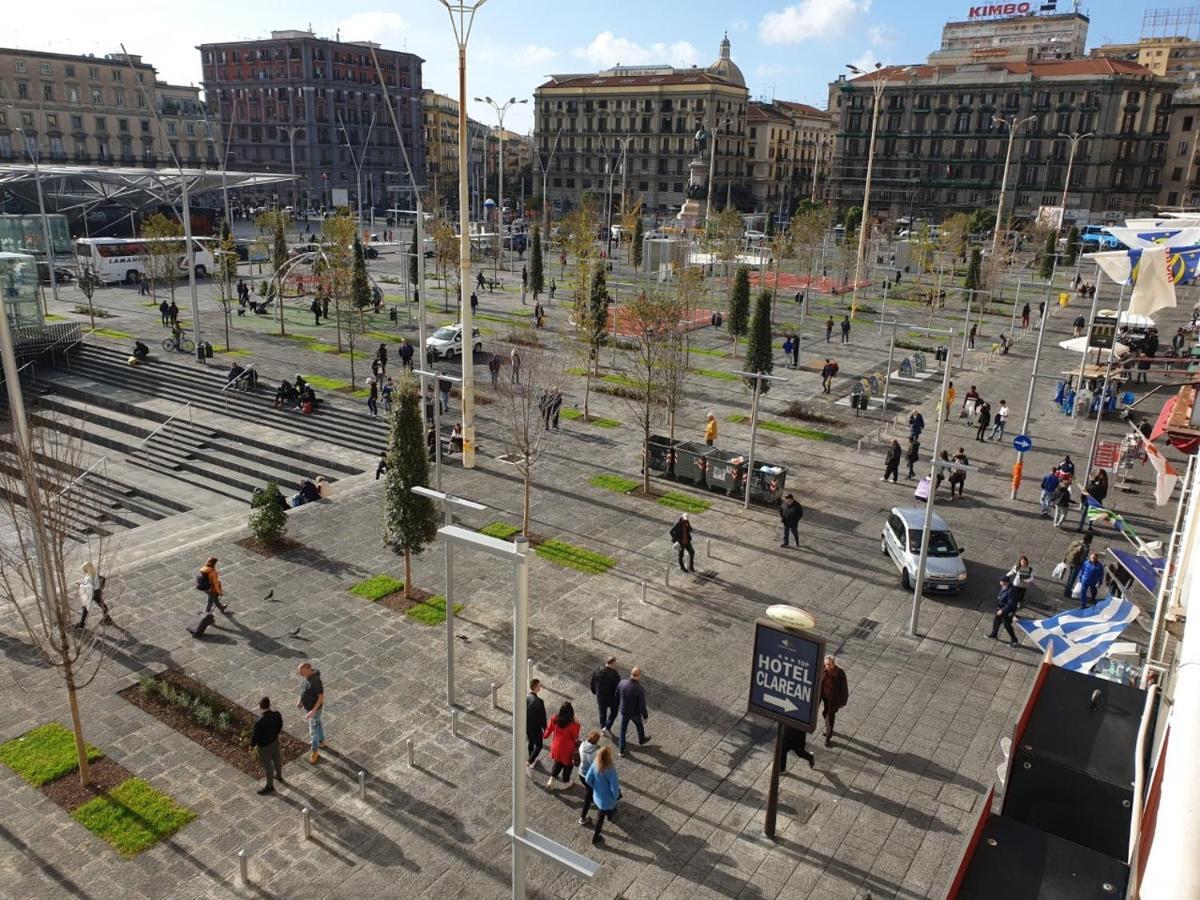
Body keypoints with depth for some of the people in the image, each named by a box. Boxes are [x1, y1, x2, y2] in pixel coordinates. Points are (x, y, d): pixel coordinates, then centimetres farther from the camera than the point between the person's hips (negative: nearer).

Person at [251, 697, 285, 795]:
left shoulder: (259, 721, -38)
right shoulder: (277, 714, -20)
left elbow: (255, 736, -24)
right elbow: (280, 726, 0)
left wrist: (252, 745, -3)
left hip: (264, 746, -6)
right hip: (275, 741, 6)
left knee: (267, 766, 16)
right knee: (276, 759, 30)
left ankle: (270, 787, 37)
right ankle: (279, 776, 56)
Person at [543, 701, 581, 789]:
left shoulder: (554, 719, -20)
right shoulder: (573, 724, -31)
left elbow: (548, 730, -5)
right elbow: (575, 738, -17)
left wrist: (544, 735, 15)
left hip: (556, 746, 4)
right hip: (567, 749, -3)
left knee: (558, 761, 33)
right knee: (568, 764, 25)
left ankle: (551, 779, 27)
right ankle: (566, 781, 44)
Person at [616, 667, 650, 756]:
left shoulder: (622, 682, -23)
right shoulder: (640, 689, -36)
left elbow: (617, 696, -5)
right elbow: (642, 706, -24)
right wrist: (645, 716, -5)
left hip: (624, 711, 3)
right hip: (635, 713, -3)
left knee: (623, 729, 25)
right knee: (639, 726, 29)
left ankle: (621, 749, 38)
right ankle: (641, 740, 58)